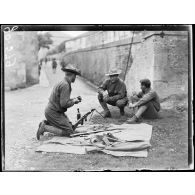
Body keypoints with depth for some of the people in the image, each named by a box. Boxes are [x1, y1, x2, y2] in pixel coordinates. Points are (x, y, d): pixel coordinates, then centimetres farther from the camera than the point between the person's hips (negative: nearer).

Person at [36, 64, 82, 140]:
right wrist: (74, 101, -8)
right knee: (68, 132, -10)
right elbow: (64, 104, -25)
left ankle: (46, 123, 11)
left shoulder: (61, 83, 12)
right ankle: (45, 128, -11)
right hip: (53, 113, -10)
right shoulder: (65, 85, -20)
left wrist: (74, 99, 14)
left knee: (69, 125, 17)